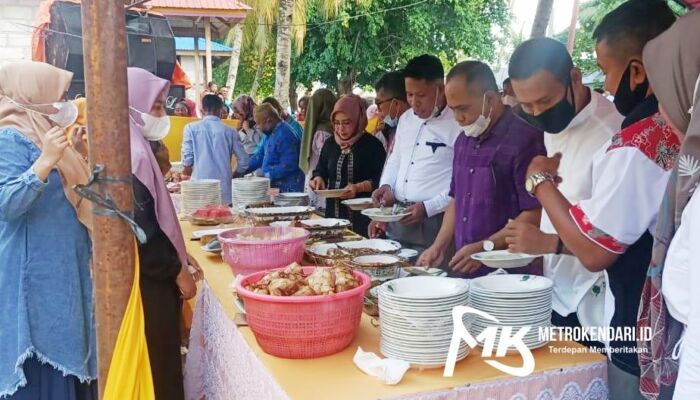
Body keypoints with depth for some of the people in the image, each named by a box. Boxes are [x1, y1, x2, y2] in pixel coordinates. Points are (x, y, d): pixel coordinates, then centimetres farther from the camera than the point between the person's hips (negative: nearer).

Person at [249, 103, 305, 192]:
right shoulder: (272, 133, 12)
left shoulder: (284, 135, -20)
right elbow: (261, 155, 19)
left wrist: (267, 174, -21)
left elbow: (288, 166, -25)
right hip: (275, 186, 9)